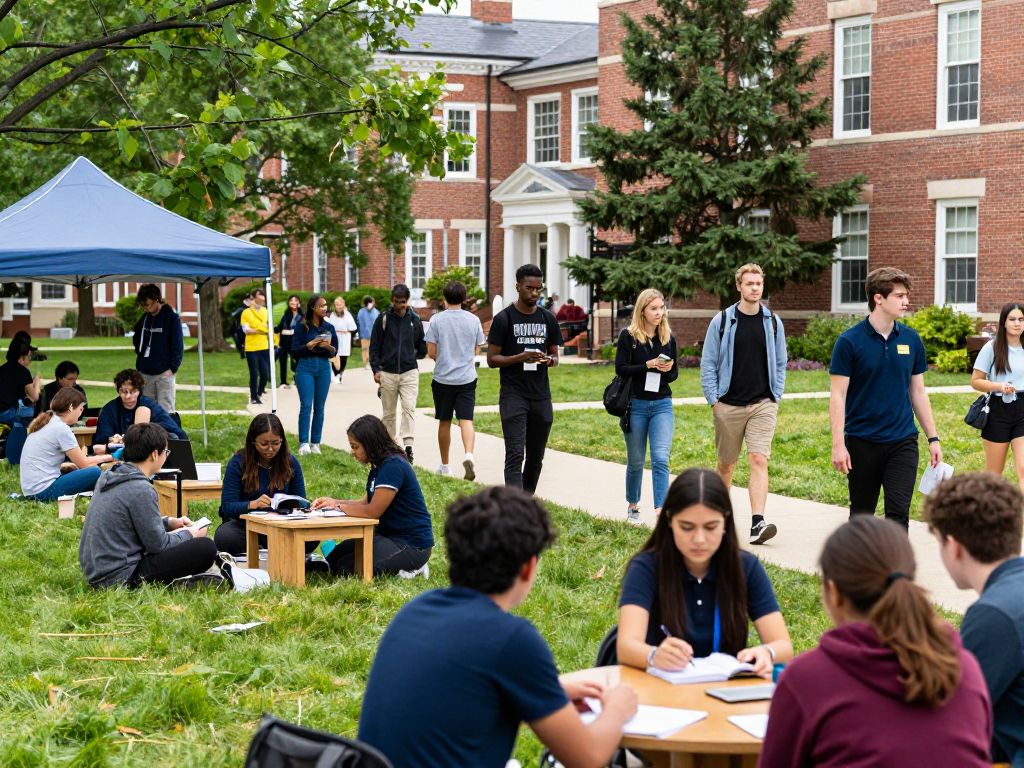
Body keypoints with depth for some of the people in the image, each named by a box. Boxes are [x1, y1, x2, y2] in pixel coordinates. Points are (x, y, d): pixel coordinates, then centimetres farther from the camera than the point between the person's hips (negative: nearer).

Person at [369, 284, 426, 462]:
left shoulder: (415, 320, 5)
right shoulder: (383, 319, 1)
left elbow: (422, 349, 18)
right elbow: (374, 346, 3)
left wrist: (412, 358, 7)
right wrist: (376, 369, -4)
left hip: (409, 372, 0)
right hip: (387, 373, 0)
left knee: (409, 408, -15)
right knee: (389, 413, 8)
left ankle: (408, 445, -21)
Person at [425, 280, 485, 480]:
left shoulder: (437, 320, -7)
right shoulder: (473, 320, 1)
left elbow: (431, 352, -6)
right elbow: (476, 350, 9)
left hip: (443, 378, -1)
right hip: (467, 378, 1)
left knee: (444, 422, 11)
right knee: (466, 420, -4)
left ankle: (445, 465, 20)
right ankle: (468, 454, -29)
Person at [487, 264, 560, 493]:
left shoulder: (548, 319, 10)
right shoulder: (504, 319, -4)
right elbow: (492, 359, -4)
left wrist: (550, 360, -7)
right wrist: (520, 357, -20)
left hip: (541, 396, 5)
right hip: (513, 395, -5)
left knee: (536, 457, 10)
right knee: (515, 456, -14)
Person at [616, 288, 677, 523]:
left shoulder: (668, 337, 7)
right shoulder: (628, 336, -3)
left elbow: (674, 373, 13)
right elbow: (620, 369, -10)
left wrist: (668, 369, -10)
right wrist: (648, 365, -19)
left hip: (662, 404, 2)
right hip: (635, 404, -2)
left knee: (660, 459, -13)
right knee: (636, 462, 11)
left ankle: (661, 512, -19)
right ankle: (633, 506, 31)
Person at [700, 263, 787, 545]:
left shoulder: (773, 322, 6)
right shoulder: (722, 321, 0)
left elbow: (780, 363, 13)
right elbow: (708, 363, 2)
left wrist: (776, 396, 5)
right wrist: (713, 400, -4)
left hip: (763, 405, 0)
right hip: (729, 405, 0)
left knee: (759, 461, -13)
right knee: (727, 463, 11)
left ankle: (757, 523, -20)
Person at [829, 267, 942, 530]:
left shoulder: (911, 340, 5)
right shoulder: (850, 341, -7)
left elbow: (918, 392, 12)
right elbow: (838, 395, -8)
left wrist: (933, 438, 10)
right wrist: (838, 444, -14)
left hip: (902, 441, 2)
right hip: (862, 442, -2)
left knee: (898, 512, -9)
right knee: (861, 514, 10)